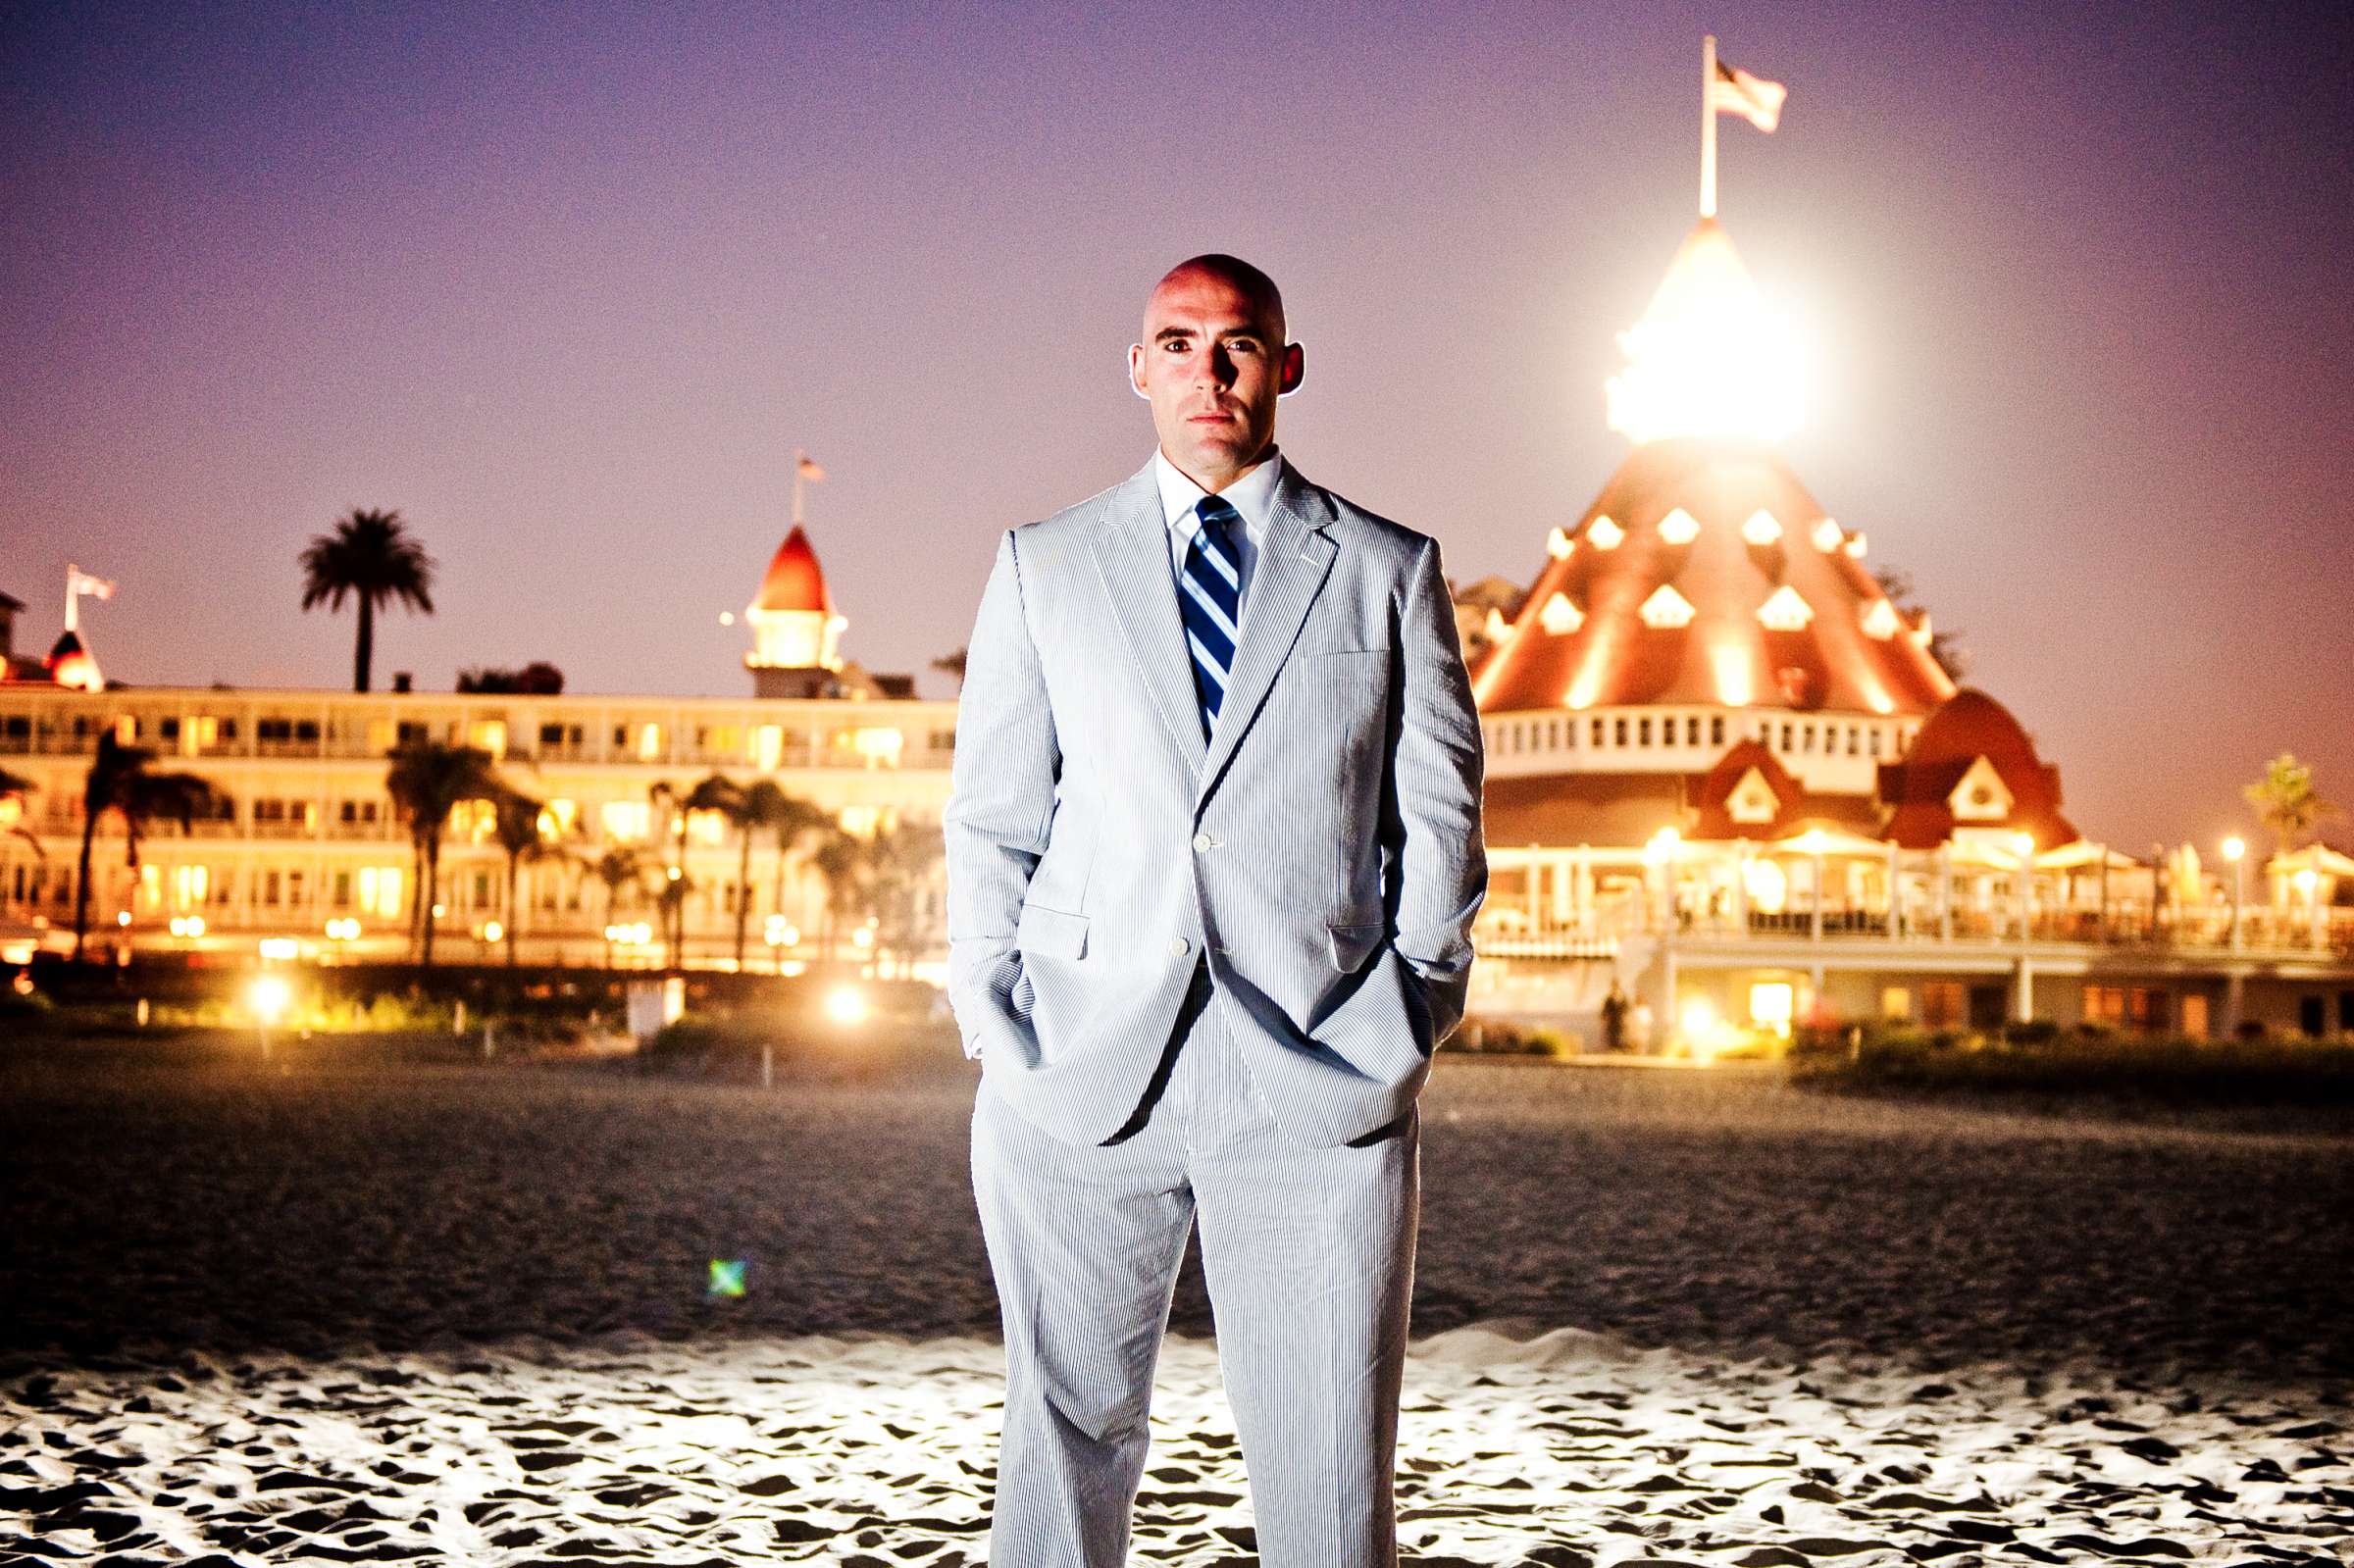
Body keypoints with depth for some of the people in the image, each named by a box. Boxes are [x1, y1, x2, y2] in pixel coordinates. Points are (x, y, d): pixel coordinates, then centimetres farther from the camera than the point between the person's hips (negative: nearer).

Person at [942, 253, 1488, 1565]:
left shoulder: (1390, 570, 11)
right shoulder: (1044, 567, 14)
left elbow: (1439, 817, 10)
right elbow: (993, 823, 12)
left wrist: (1404, 1034, 0)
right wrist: (999, 1034, 2)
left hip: (1317, 1080, -1)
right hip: (1083, 1080, 1)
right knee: (1067, 1442, 6)